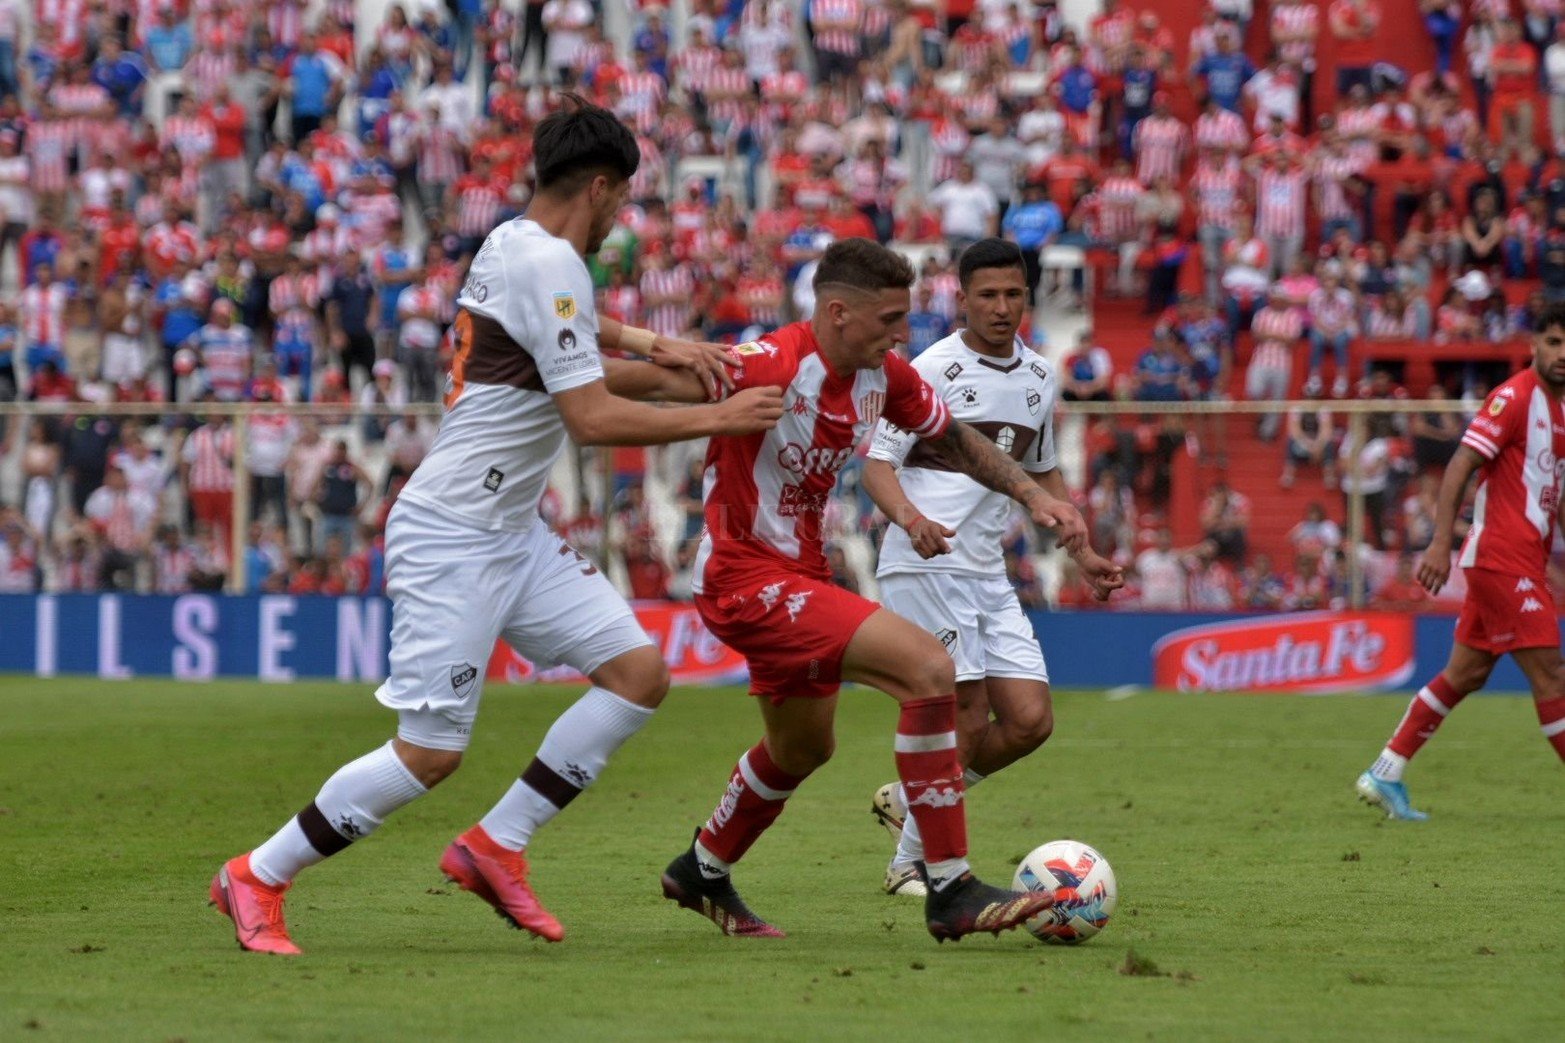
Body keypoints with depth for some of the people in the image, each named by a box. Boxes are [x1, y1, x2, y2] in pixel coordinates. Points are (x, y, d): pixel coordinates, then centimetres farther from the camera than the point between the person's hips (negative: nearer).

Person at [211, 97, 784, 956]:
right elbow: (592, 420, -21)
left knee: (637, 671, 1)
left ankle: (495, 848, 7)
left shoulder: (512, 244, 11)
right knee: (430, 751, -9)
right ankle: (257, 878, 5)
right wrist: (717, 419, -13)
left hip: (510, 531, 10)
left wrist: (655, 369, 14)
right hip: (452, 538, -10)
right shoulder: (549, 266, -18)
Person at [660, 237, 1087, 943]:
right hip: (746, 577, -10)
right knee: (928, 667, -23)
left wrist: (1032, 495, 6)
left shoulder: (884, 376, -1)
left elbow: (954, 440, 16)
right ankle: (951, 892, -20)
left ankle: (702, 872, 54)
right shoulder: (770, 366, -25)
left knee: (803, 747, 29)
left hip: (799, 574, 10)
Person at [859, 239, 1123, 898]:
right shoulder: (934, 369, -7)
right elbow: (878, 463, -9)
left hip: (989, 573, 7)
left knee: (1030, 721, -1)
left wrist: (1083, 554, 19)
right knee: (969, 715, -12)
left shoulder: (1040, 378, 14)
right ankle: (912, 864, 3)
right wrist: (911, 518, -29)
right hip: (925, 568, -7)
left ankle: (907, 802, 19)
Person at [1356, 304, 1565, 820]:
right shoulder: (1513, 398, -11)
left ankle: (1385, 774, 14)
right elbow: (1460, 466, -17)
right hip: (1502, 558, -9)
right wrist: (1441, 543, -24)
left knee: (1465, 674, 10)